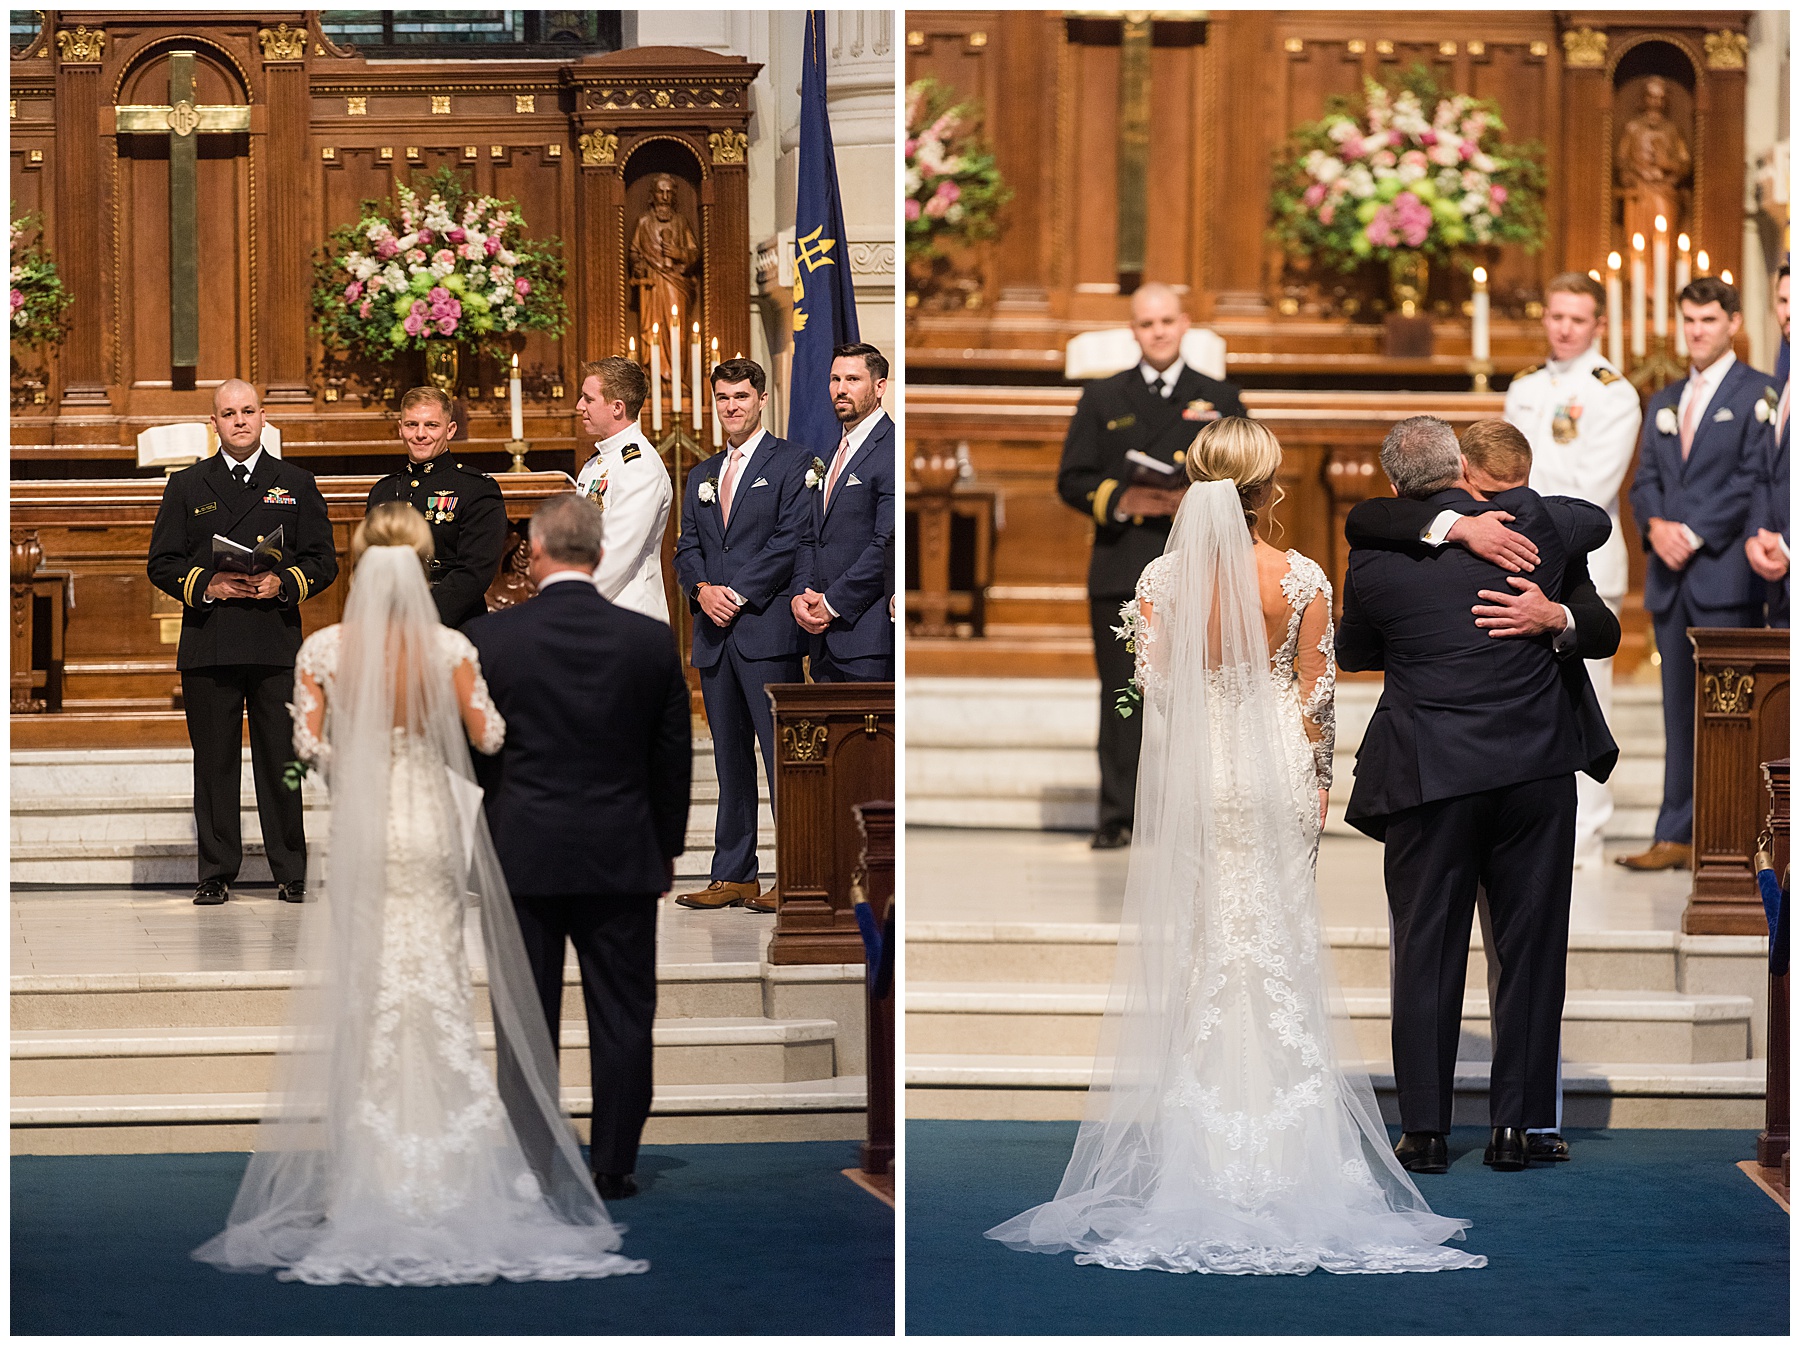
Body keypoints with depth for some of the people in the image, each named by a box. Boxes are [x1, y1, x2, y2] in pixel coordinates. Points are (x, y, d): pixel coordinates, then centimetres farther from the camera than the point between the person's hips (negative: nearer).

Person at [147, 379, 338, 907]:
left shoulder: (296, 484, 12)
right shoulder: (187, 486, 12)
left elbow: (324, 561, 9)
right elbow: (161, 563, 8)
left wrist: (284, 584, -9)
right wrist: (207, 585, -8)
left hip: (277, 643, 0)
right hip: (208, 644, 0)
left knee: (280, 759, -1)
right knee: (214, 762, 0)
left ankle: (290, 873, 5)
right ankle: (215, 874, 6)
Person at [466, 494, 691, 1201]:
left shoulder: (487, 638, -8)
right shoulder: (651, 640, -4)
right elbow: (674, 755, 4)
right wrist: (667, 848, 15)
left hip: (522, 855, 0)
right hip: (622, 857, 1)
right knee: (622, 1017, 7)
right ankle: (613, 1168, 8)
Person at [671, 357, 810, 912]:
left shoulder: (792, 463, 1)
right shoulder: (700, 476, 20)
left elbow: (790, 540, -8)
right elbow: (686, 548, 15)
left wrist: (738, 594, -12)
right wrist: (702, 589, -6)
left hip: (768, 631, -6)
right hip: (715, 636, 6)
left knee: (784, 756, -8)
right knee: (729, 758, 8)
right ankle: (734, 876, 11)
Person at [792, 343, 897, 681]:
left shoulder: (893, 452, -9)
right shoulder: (832, 455, 21)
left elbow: (887, 544, -17)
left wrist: (831, 603, -13)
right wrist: (802, 594, 1)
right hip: (825, 640, 8)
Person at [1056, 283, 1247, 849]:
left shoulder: (1220, 399, 14)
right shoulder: (1102, 399, 14)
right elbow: (1072, 480, 8)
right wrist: (1120, 501, -10)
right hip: (1121, 571, 0)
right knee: (1122, 698, -2)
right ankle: (1117, 818, 1)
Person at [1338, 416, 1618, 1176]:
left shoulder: (1374, 564, -4)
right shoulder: (1528, 524, 0)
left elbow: (1351, 653, 14)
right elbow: (1597, 522, 23)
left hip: (1431, 776, -1)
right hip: (1537, 767, 1)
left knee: (1427, 952, 6)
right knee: (1530, 949, 8)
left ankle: (1425, 1129, 6)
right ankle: (1516, 1126, 9)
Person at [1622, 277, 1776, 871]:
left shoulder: (1757, 394, 0)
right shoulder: (1663, 403, 20)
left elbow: (1752, 481, -8)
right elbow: (1644, 481, 14)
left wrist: (1694, 532, -13)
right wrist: (1656, 525, -6)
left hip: (1726, 575, -6)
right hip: (1672, 577, 6)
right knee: (1680, 707, 6)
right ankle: (1677, 837, 7)